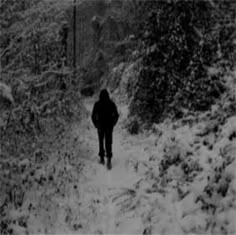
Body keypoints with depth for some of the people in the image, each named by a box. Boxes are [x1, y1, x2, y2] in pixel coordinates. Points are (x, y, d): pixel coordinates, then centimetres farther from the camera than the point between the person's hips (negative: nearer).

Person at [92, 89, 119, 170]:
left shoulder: (97, 104, -8)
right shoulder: (112, 104, -5)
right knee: (108, 143, 2)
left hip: (100, 126, 0)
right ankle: (109, 160, -13)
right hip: (109, 126, 0)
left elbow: (93, 116, -6)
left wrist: (96, 125, 8)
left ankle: (102, 158, 20)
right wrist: (113, 124, 13)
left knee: (101, 142, 18)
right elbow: (116, 115, -1)